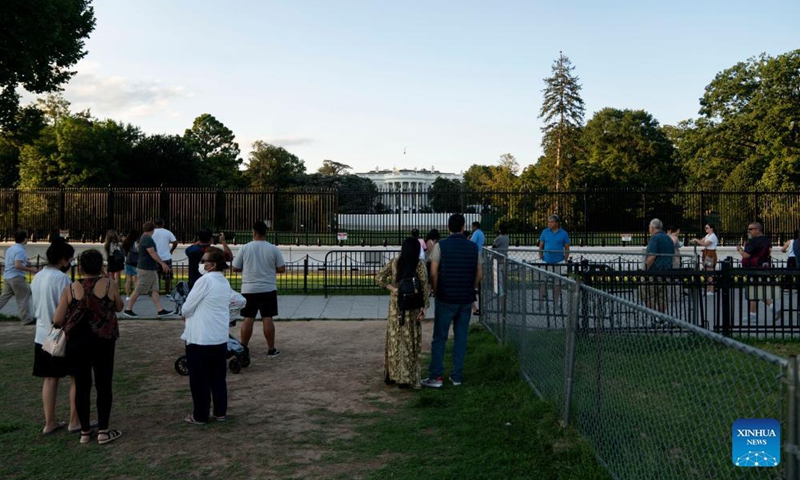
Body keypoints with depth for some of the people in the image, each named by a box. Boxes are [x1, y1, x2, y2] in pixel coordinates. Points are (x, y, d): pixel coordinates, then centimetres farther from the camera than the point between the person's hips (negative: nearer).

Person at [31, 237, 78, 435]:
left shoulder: (37, 278, 7)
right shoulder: (61, 278, -18)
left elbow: (36, 308, 15)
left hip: (42, 336, 8)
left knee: (50, 378, 13)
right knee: (78, 377, 5)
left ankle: (50, 423, 19)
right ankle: (74, 421, 9)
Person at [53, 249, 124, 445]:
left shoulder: (70, 289, -3)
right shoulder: (109, 284, -6)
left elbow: (57, 320, -4)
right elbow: (119, 307, 11)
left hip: (76, 343, 2)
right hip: (103, 342, -1)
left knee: (82, 386, 10)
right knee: (103, 385, 7)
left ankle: (85, 432, 19)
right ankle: (103, 431, 10)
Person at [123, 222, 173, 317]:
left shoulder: (143, 237, 16)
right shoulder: (147, 239, -16)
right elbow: (152, 253, -23)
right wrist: (162, 263, -22)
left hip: (150, 269, 10)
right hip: (146, 269, -10)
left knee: (154, 290, 5)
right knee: (138, 290, -3)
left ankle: (160, 310, 2)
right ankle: (128, 309, 6)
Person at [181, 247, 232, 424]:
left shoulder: (205, 280, -17)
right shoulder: (225, 283, 8)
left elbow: (186, 308, -13)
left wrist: (187, 316, 10)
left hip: (200, 339, -7)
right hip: (220, 338, 7)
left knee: (199, 380, 5)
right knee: (218, 378, 14)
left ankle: (200, 416, 14)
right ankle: (220, 412, 21)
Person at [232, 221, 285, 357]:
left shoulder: (245, 248, -3)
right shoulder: (273, 249, -4)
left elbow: (235, 268, 3)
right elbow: (282, 269, -2)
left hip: (248, 289, 1)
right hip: (268, 289, -1)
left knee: (248, 319, 7)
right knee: (267, 318, 2)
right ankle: (271, 349, 7)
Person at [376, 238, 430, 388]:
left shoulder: (394, 262, 1)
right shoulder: (419, 264, -7)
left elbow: (379, 277, -5)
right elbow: (425, 287, -11)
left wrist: (393, 289, -4)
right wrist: (424, 307, -9)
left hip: (395, 304, 3)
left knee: (394, 338, 14)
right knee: (409, 341, 5)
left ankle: (391, 375, 22)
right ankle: (405, 377, 8)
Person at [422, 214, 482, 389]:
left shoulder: (440, 246, -7)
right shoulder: (473, 247, 3)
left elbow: (433, 273, -9)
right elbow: (479, 274, 7)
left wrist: (436, 293, 4)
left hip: (445, 299, -3)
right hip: (466, 300, 3)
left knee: (439, 338, 2)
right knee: (461, 338, 10)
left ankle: (436, 376, 1)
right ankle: (457, 376, 13)